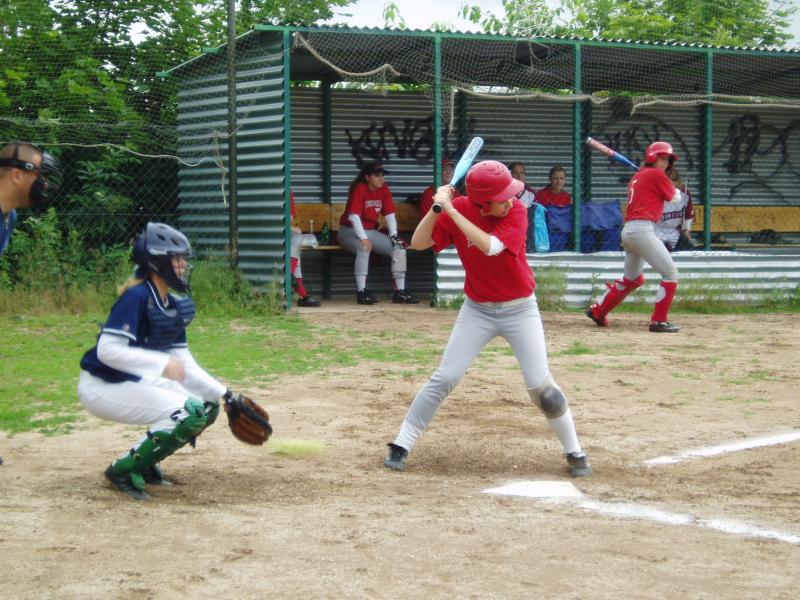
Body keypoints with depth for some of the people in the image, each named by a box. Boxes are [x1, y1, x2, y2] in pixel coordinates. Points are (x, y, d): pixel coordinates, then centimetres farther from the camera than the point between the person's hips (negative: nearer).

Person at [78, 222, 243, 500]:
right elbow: (107, 350, -29)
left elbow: (185, 367, 9)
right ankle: (124, 470, -10)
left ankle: (144, 460, 14)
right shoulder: (136, 297, -20)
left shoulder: (174, 305, 7)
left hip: (134, 381, 9)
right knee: (190, 414, -21)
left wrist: (224, 394, 0)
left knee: (208, 407, 8)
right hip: (102, 387, -9)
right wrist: (162, 363, -31)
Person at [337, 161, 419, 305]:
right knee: (364, 248, -37)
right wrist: (363, 238, -35)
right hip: (349, 231, -7)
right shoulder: (359, 189, -19)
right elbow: (354, 215, -27)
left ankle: (400, 292, -8)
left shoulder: (384, 190, 0)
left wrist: (394, 235, -13)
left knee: (399, 248, -6)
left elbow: (390, 214, 0)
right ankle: (361, 292, -37)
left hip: (371, 231, 7)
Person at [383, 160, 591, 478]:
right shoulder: (459, 209, -10)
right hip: (477, 310, 2)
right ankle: (401, 446, 6)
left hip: (520, 309, -2)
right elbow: (418, 243, -11)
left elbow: (491, 246, -33)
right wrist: (437, 208, -26)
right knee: (444, 378, -2)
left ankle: (575, 452, 10)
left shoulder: (517, 211, -18)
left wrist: (451, 210, -35)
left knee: (541, 386, -5)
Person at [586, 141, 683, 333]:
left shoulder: (637, 177, 21)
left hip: (628, 230, 9)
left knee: (632, 279, 25)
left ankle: (597, 310, 32)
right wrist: (677, 190, 30)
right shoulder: (656, 175, -3)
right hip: (642, 229, -9)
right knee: (670, 273, -7)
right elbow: (674, 197, 8)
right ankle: (659, 321, -11)